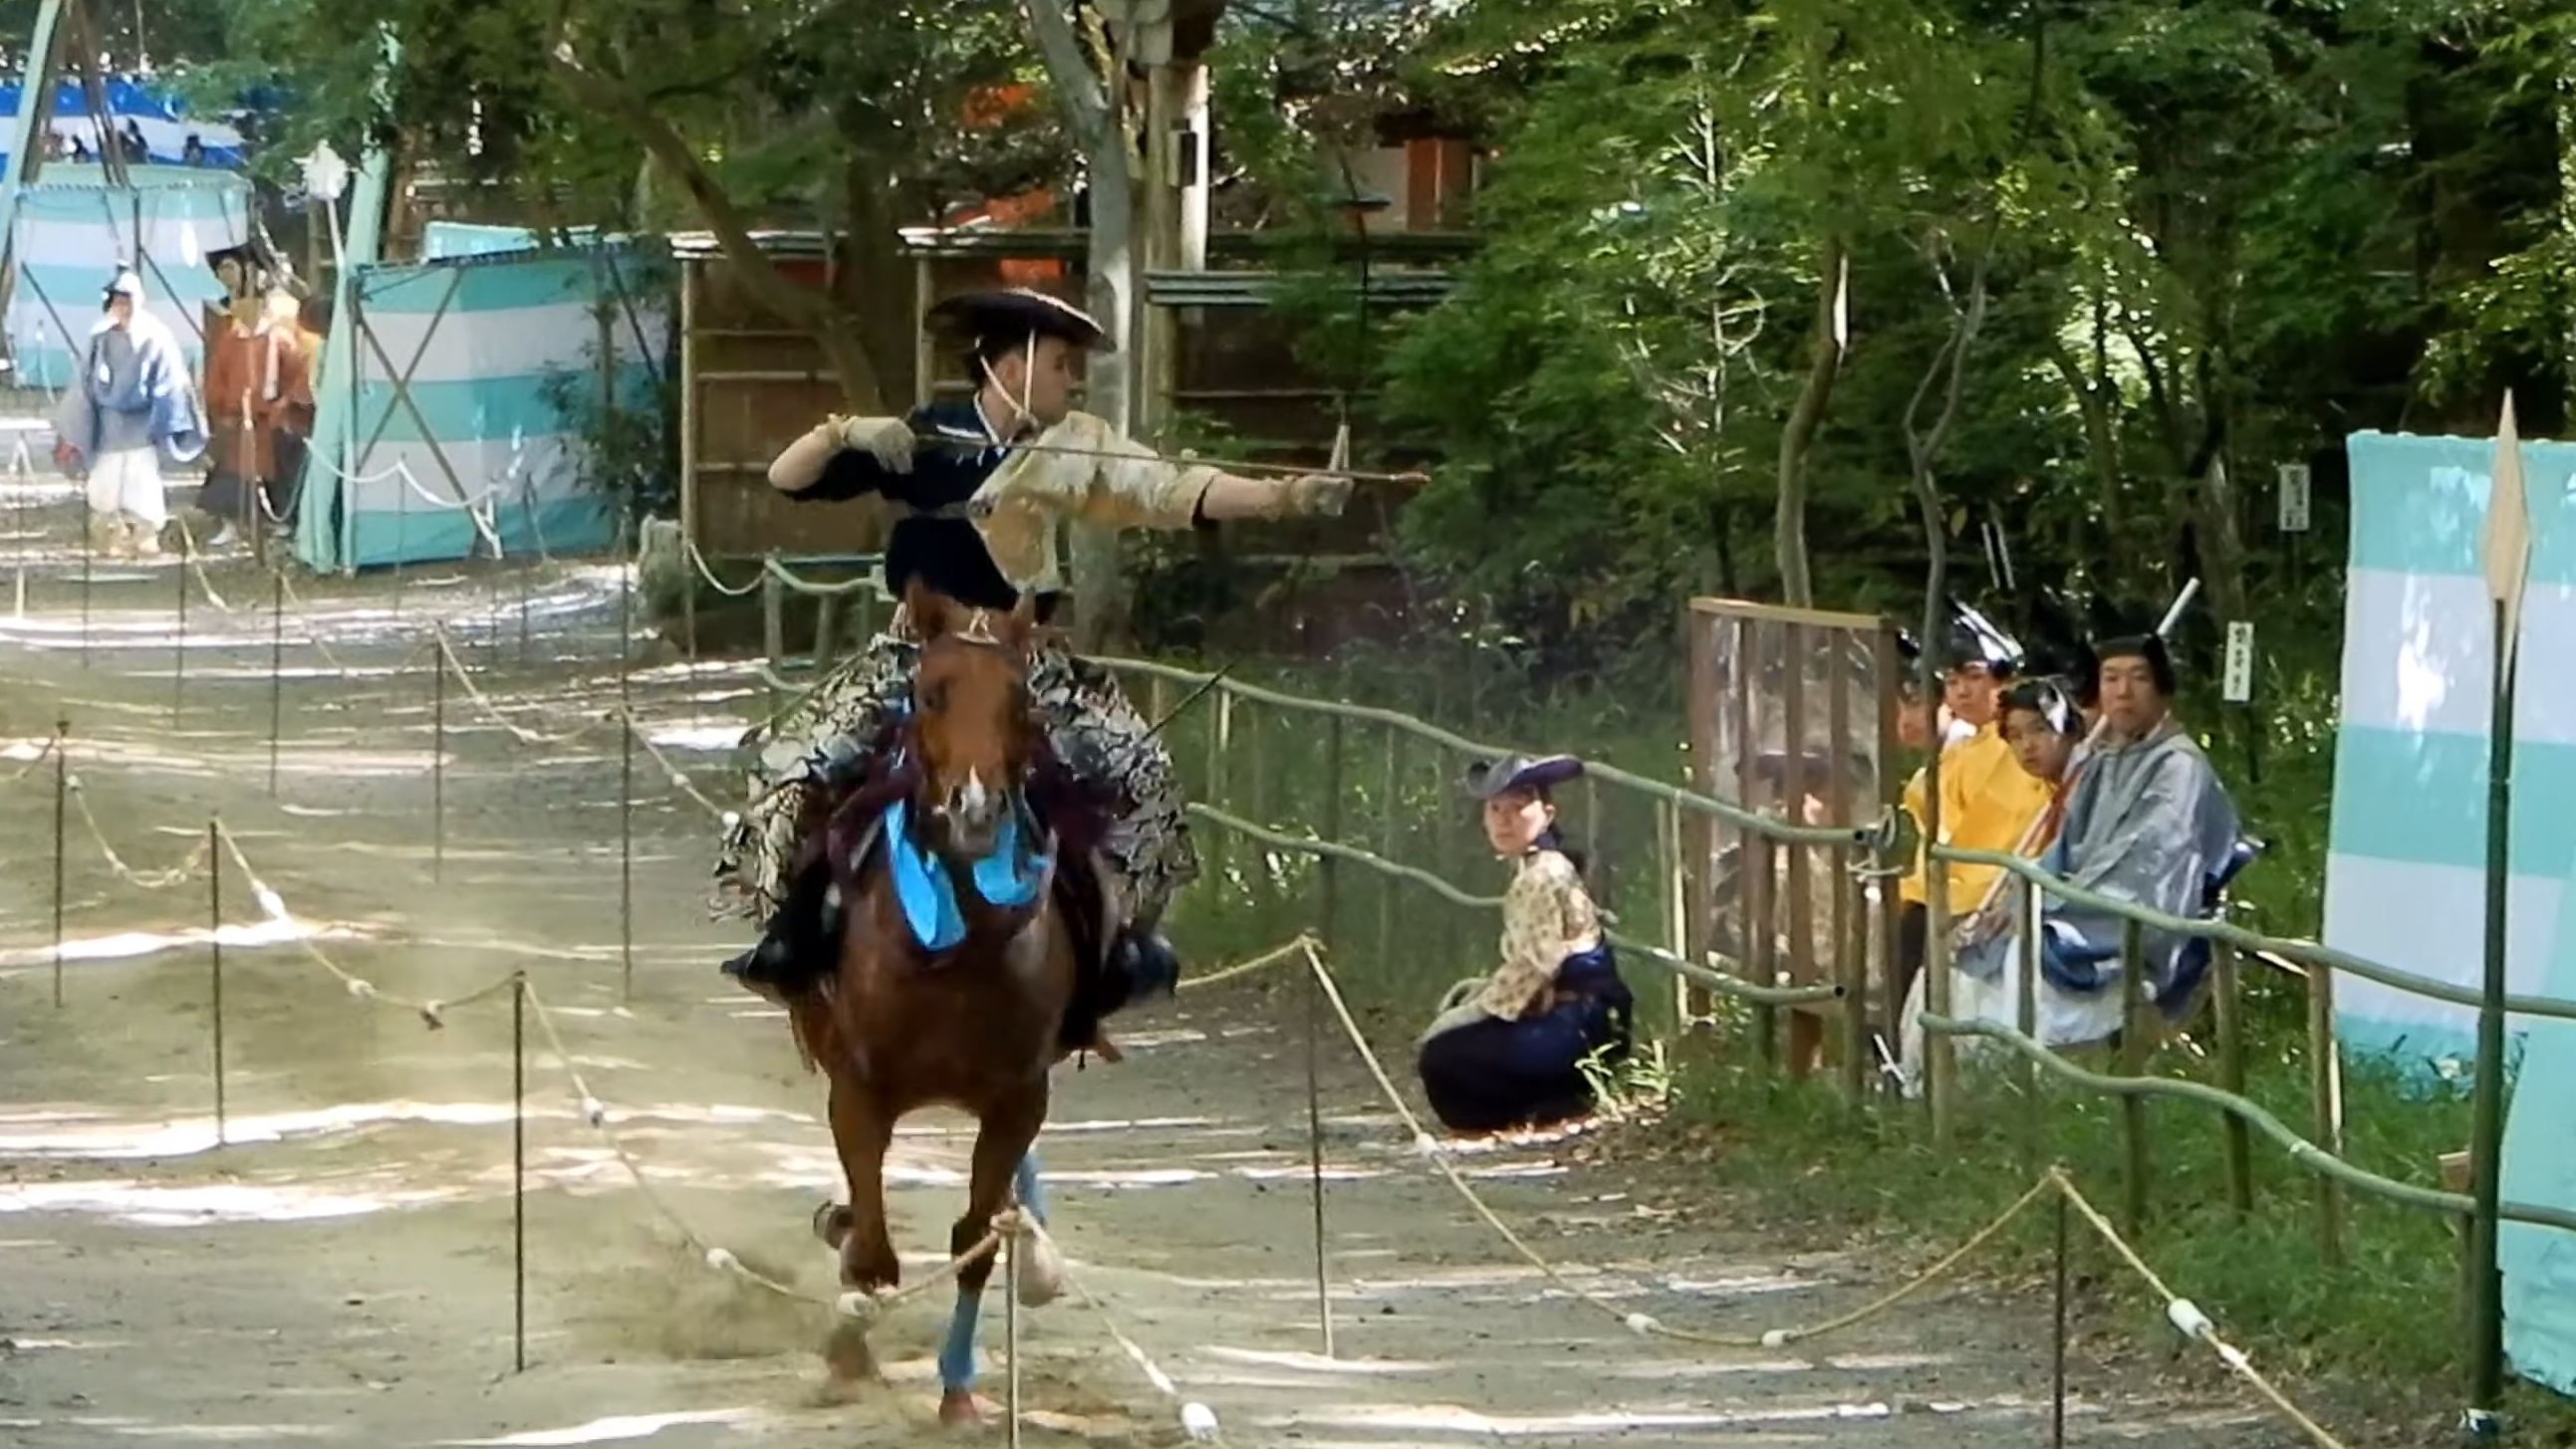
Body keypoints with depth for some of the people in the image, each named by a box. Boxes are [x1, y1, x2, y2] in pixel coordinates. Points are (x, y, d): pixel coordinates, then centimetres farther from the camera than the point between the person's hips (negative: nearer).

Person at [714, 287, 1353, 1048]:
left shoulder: (1070, 448, 1)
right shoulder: (916, 440, -7)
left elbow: (1179, 491, -6)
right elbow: (787, 479, -9)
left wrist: (1287, 496, -17)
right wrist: (839, 437, -30)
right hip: (916, 657, -3)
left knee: (1134, 769, -8)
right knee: (808, 766, -19)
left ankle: (1117, 935, 9)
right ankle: (794, 933, -4)